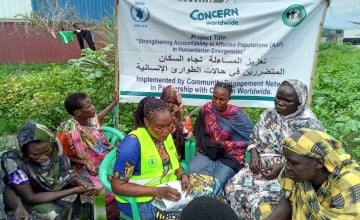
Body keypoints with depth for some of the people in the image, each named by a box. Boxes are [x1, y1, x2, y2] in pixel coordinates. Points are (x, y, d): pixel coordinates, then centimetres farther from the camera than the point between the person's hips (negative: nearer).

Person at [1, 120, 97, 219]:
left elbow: (65, 172, -10)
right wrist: (74, 190, -33)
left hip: (52, 189, 5)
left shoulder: (54, 147, -22)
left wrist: (80, 182, -32)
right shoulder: (13, 161, -32)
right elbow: (30, 197, -28)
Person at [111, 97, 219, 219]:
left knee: (211, 183, 2)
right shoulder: (132, 143, -25)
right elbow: (118, 186, -22)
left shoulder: (165, 134, -2)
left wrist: (183, 175, -10)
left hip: (168, 185, 8)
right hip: (142, 199, -7)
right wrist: (158, 191, -30)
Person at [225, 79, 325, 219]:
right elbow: (253, 139, 15)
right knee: (233, 188, -18)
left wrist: (282, 167, -19)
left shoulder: (310, 125, -9)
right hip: (262, 166, 5)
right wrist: (254, 155, -6)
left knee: (259, 199, -28)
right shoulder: (269, 115, 8)